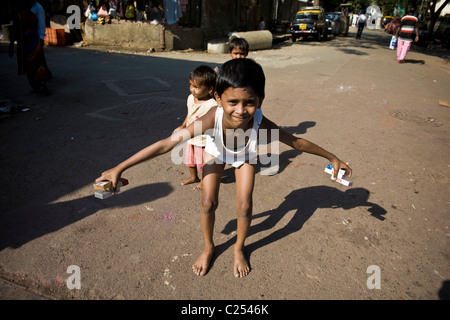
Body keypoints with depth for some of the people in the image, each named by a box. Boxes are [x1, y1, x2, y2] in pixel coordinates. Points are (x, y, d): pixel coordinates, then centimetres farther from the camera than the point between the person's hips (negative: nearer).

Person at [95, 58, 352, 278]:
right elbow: (167, 144, -42)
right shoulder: (213, 119, -45)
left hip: (245, 156, 1)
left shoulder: (260, 123, -42)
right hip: (216, 152, 0)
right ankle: (208, 247, 28)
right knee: (208, 202, -3)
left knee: (244, 206, -5)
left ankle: (239, 248, 26)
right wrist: (119, 168, -39)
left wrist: (332, 158, -13)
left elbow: (296, 142, -25)